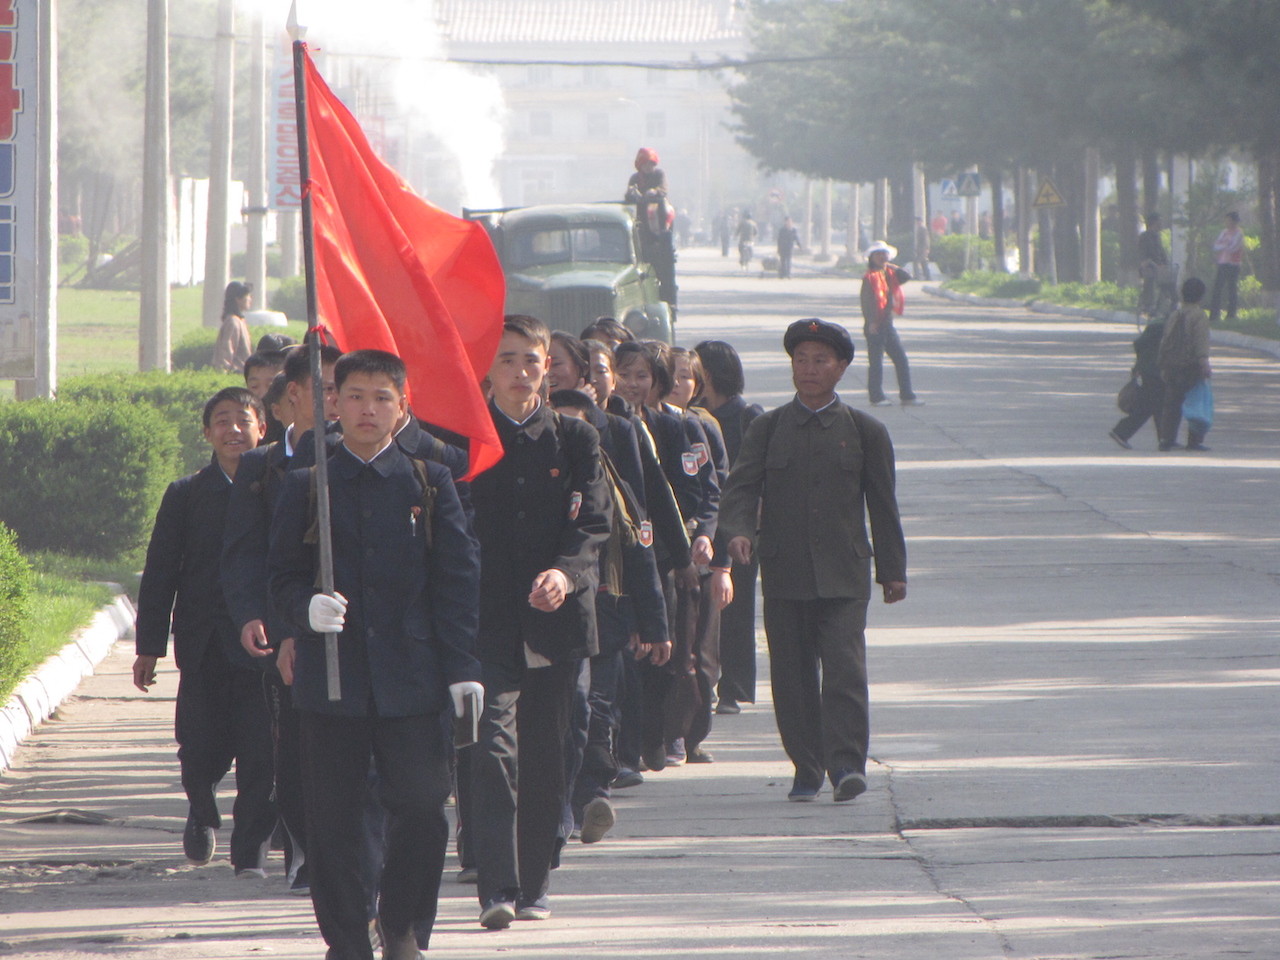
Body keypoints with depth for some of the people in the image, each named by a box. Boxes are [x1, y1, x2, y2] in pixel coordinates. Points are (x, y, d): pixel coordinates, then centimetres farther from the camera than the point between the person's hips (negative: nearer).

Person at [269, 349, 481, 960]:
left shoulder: (430, 484, 8)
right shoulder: (305, 487, 9)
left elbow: (458, 578, 5)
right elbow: (283, 576, 8)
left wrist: (461, 668, -3)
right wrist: (307, 608, -16)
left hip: (413, 680, 0)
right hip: (331, 678, 0)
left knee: (422, 811, -5)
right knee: (333, 823, -1)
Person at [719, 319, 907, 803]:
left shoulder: (865, 432, 8)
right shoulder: (767, 429, 9)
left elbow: (883, 506, 12)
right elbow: (742, 485, -1)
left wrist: (892, 569, 11)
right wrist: (738, 530, -21)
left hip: (843, 575, -2)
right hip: (784, 572, 2)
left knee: (844, 668, -13)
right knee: (793, 675, 4)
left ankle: (847, 764, -17)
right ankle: (807, 768, 12)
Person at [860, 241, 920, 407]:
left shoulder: (890, 274, 15)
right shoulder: (870, 277, -6)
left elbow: (906, 276, 4)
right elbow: (866, 301, -12)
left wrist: (890, 266, 2)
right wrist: (870, 322, -18)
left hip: (888, 323, 7)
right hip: (875, 325, -7)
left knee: (901, 359, 7)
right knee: (876, 361, -3)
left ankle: (906, 395, 12)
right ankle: (876, 397, 2)